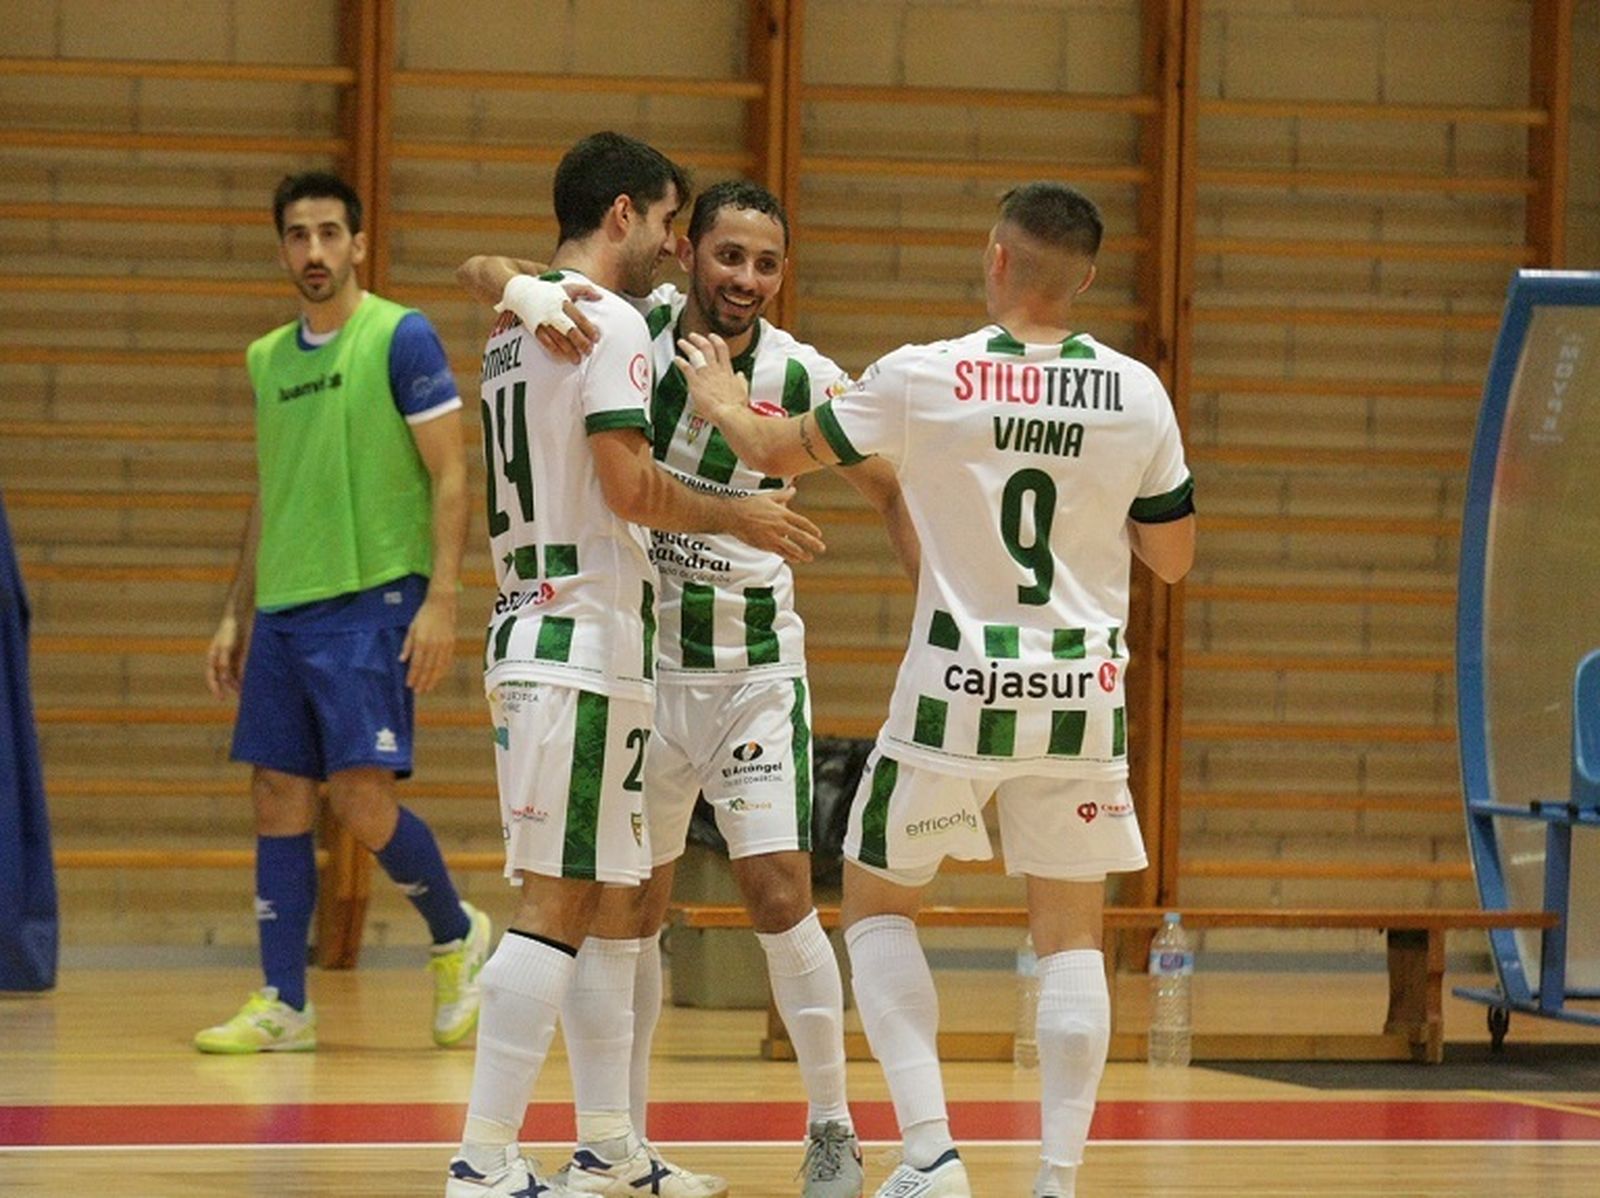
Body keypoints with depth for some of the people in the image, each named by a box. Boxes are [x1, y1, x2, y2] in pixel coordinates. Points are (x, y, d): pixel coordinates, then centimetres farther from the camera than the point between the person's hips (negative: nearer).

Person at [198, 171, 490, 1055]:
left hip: (372, 601, -6)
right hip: (283, 609, 7)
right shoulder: (266, 359, 14)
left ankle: (456, 935, 13)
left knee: (363, 800, -12)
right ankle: (282, 1005, 8)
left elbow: (450, 477, -8)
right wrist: (236, 613, 18)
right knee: (277, 799, 3)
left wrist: (441, 599, -16)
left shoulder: (401, 339, -6)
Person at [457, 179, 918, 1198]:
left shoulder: (805, 381, -10)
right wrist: (531, 297, -38)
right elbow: (482, 274, -16)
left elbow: (894, 493, 5)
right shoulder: (632, 324, -9)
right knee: (627, 905, 5)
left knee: (780, 894, -8)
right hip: (635, 658, 1)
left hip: (752, 665, -1)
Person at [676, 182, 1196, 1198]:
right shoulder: (1137, 395, -4)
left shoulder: (923, 380, -9)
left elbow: (777, 453, 7)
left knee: (880, 905, 15)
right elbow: (1174, 557, 7)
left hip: (958, 692, -2)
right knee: (1072, 935, 11)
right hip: (1082, 694, 2)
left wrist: (719, 397, 28)